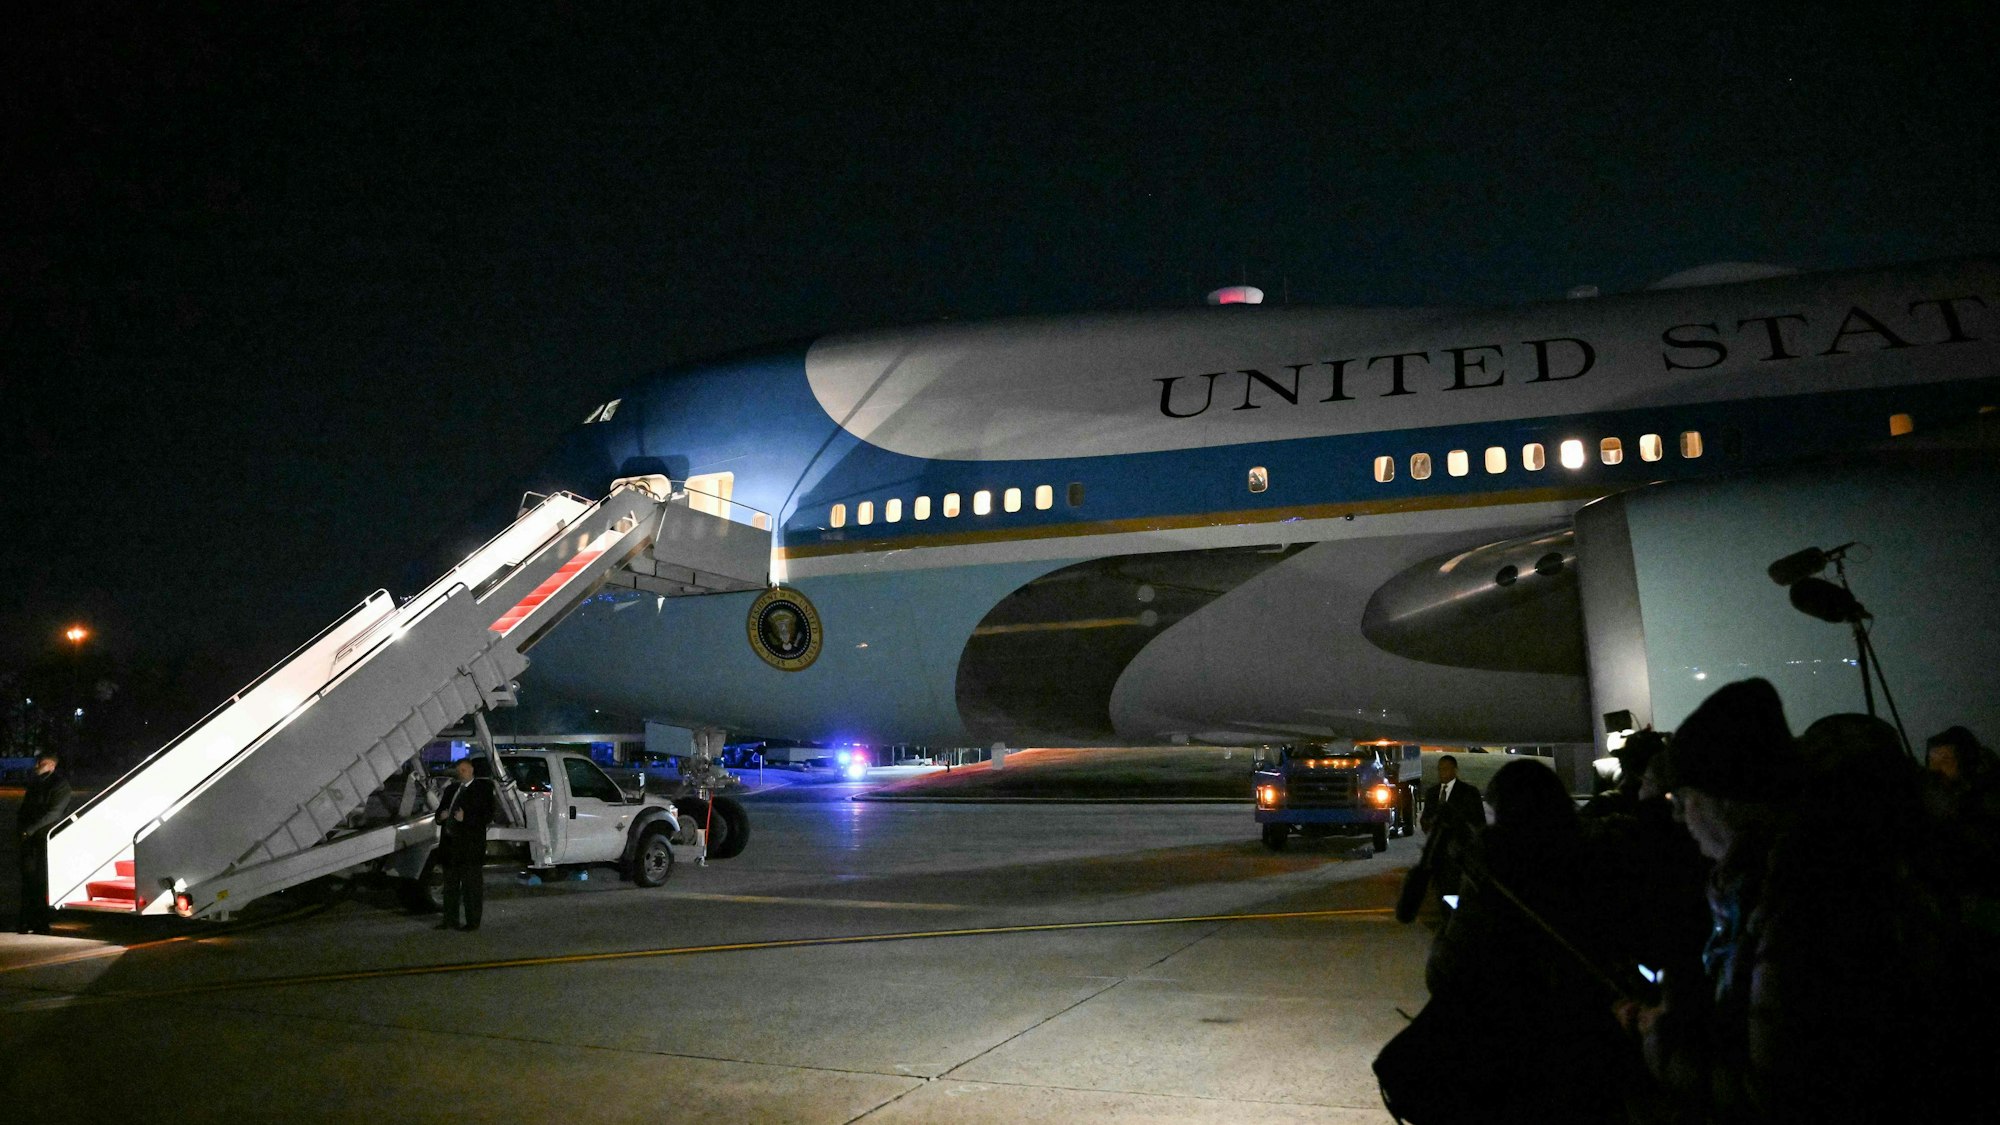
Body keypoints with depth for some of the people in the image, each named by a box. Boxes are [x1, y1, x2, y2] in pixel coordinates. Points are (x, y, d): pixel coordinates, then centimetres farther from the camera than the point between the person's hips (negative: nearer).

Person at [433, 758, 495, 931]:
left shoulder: (482, 788, -2)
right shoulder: (451, 789, 18)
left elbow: (488, 816, -9)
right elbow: (440, 810, 24)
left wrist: (465, 818, -20)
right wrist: (441, 815, 0)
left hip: (470, 844, -7)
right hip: (450, 844, 7)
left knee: (471, 885, -3)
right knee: (450, 884, 13)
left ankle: (473, 922, 0)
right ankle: (450, 919, 21)